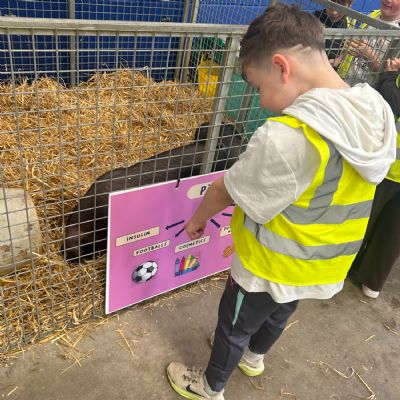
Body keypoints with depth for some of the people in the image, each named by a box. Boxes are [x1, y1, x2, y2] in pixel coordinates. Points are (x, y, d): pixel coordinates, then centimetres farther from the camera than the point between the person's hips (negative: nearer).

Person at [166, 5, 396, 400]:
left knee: (234, 326, 20)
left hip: (273, 268, -7)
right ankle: (254, 356, 62)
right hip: (325, 266, 7)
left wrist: (198, 217, 1)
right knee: (278, 315, 32)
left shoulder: (286, 137, -36)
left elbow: (225, 192, -21)